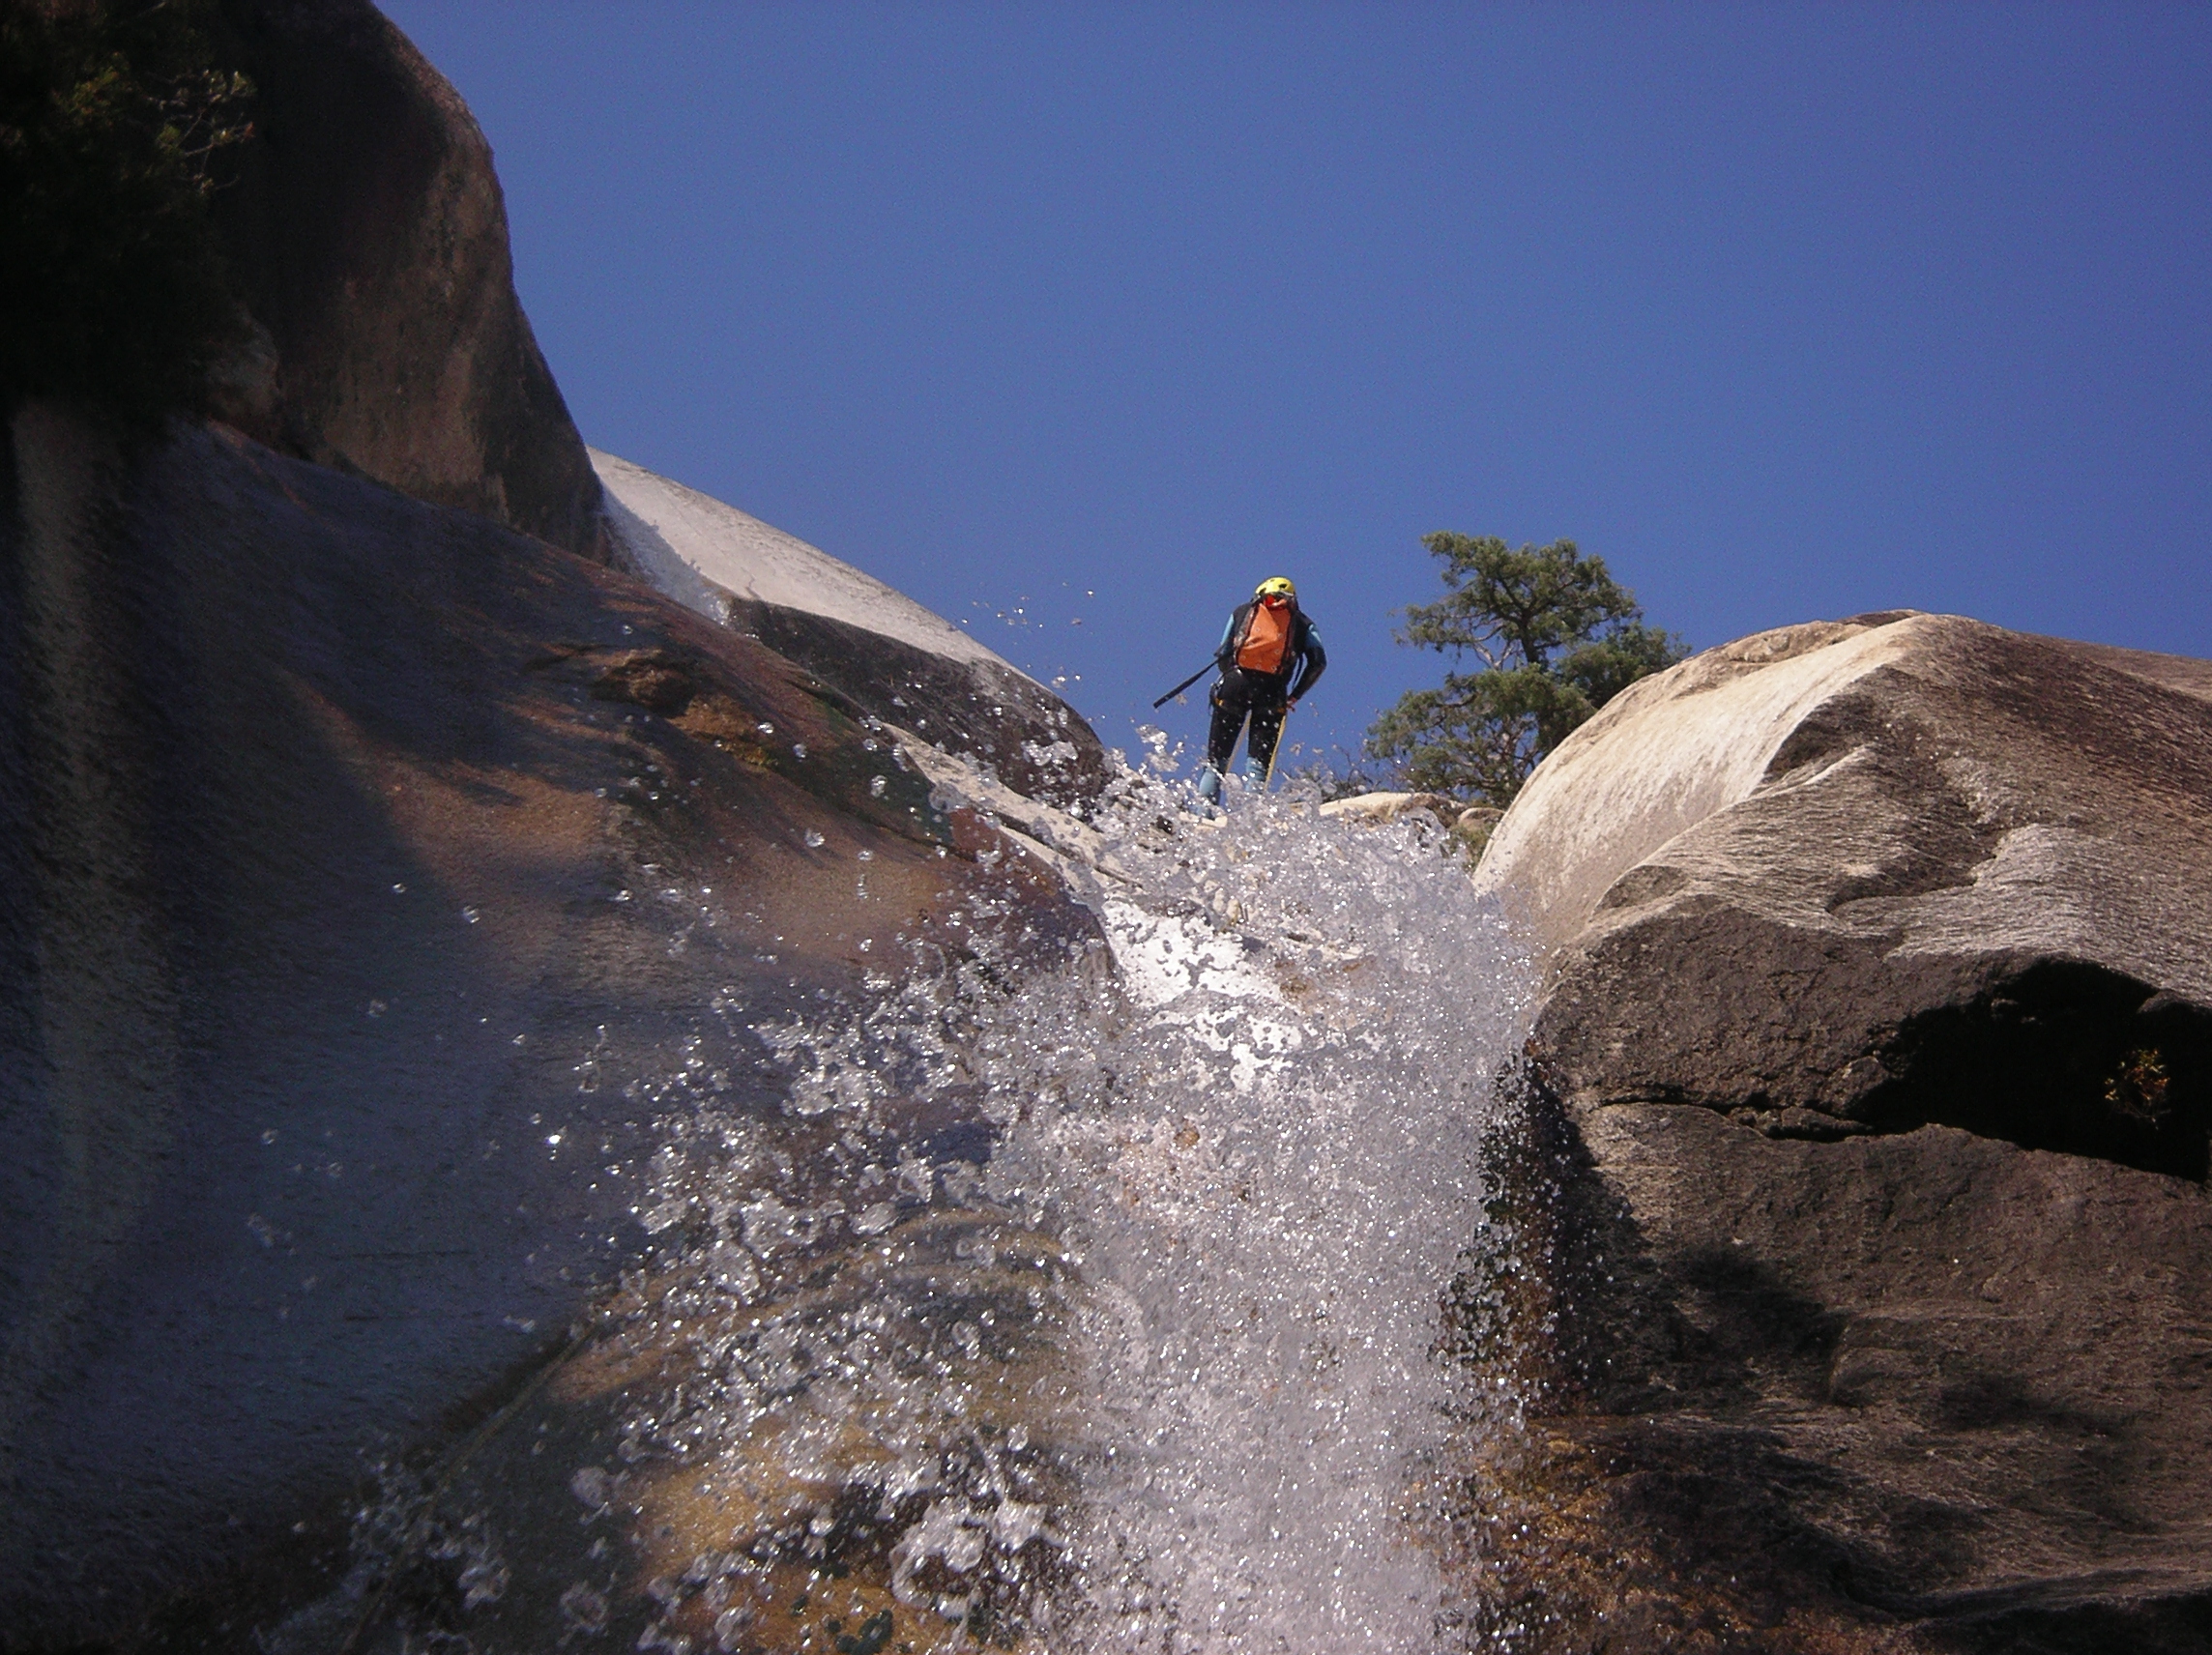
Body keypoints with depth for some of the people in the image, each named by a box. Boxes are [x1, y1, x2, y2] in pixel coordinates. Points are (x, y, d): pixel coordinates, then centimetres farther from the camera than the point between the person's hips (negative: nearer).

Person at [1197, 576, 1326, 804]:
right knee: (1260, 761, 4)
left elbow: (1223, 656, 15)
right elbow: (1318, 661, 4)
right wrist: (1294, 696, 10)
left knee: (1217, 757, 6)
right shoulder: (1301, 623, 18)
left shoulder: (1243, 611, 20)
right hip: (1272, 690, 0)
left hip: (1235, 684, 0)